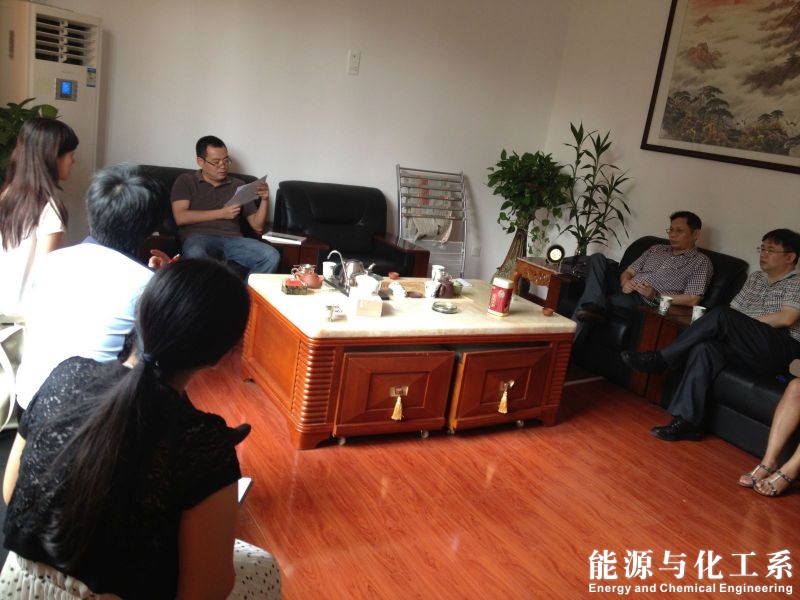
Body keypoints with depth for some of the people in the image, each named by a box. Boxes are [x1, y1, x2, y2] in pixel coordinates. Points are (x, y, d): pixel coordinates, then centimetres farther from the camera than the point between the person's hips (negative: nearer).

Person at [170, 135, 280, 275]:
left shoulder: (238, 185, 21)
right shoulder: (186, 181, 14)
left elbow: (257, 225, 18)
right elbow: (180, 217, -2)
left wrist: (264, 200, 0)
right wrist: (222, 213, -2)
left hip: (233, 239, 3)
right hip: (198, 237, -3)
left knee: (271, 256, -28)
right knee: (195, 256, -41)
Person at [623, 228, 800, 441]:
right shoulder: (754, 278, 25)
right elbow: (734, 311, 20)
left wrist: (745, 323, -7)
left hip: (780, 350, -6)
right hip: (747, 348, 6)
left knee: (720, 315, -29)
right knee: (705, 348, -28)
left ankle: (660, 360, -20)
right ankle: (686, 421, -32)